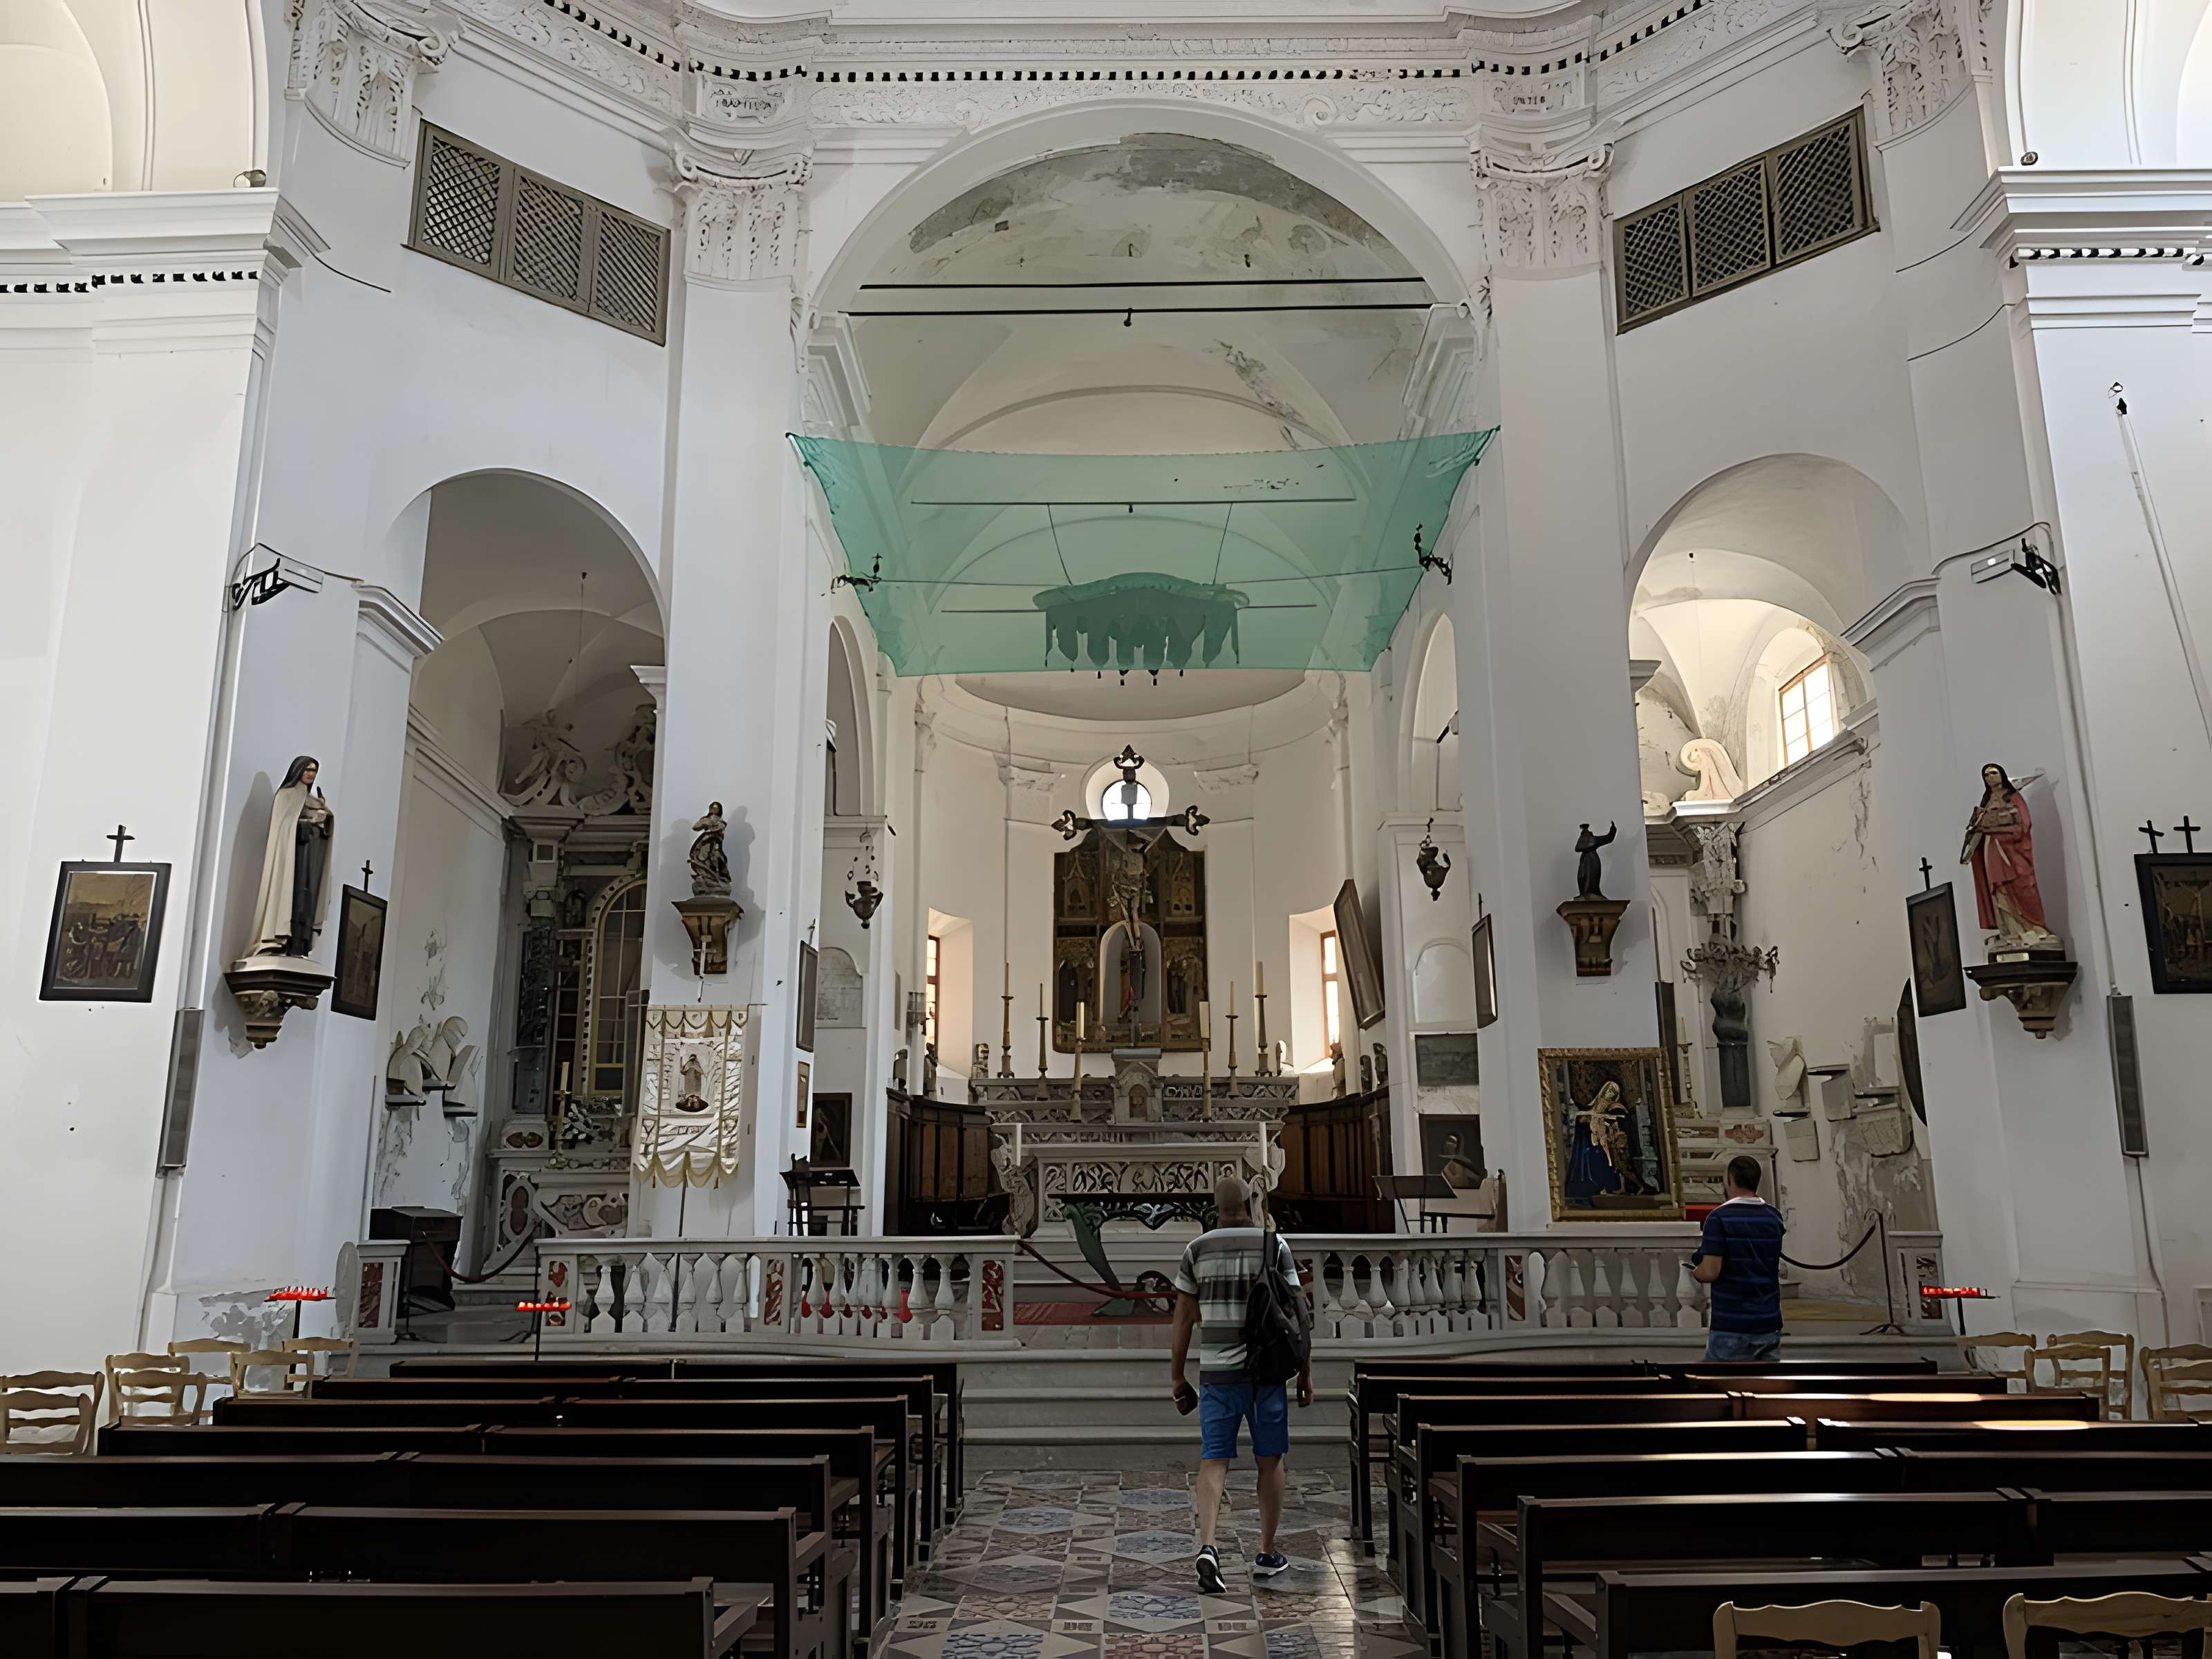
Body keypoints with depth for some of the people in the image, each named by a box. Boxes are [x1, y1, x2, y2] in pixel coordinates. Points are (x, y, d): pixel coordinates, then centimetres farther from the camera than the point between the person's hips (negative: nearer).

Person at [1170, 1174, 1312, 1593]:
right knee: (1269, 1461, 13)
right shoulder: (1274, 1245, -3)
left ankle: (1207, 1546, -17)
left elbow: (1184, 1319, 3)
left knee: (1213, 1461, 2)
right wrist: (1305, 1372, 5)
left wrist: (1178, 1379, 10)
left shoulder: (1196, 1250, 1)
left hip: (1216, 1372, 1)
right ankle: (1267, 1554, 22)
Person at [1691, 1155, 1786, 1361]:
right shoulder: (1775, 1217, 5)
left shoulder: (1720, 1218, -13)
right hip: (1769, 1323, 5)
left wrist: (1694, 1273, 5)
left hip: (1731, 1327, -5)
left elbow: (1710, 1272, -18)